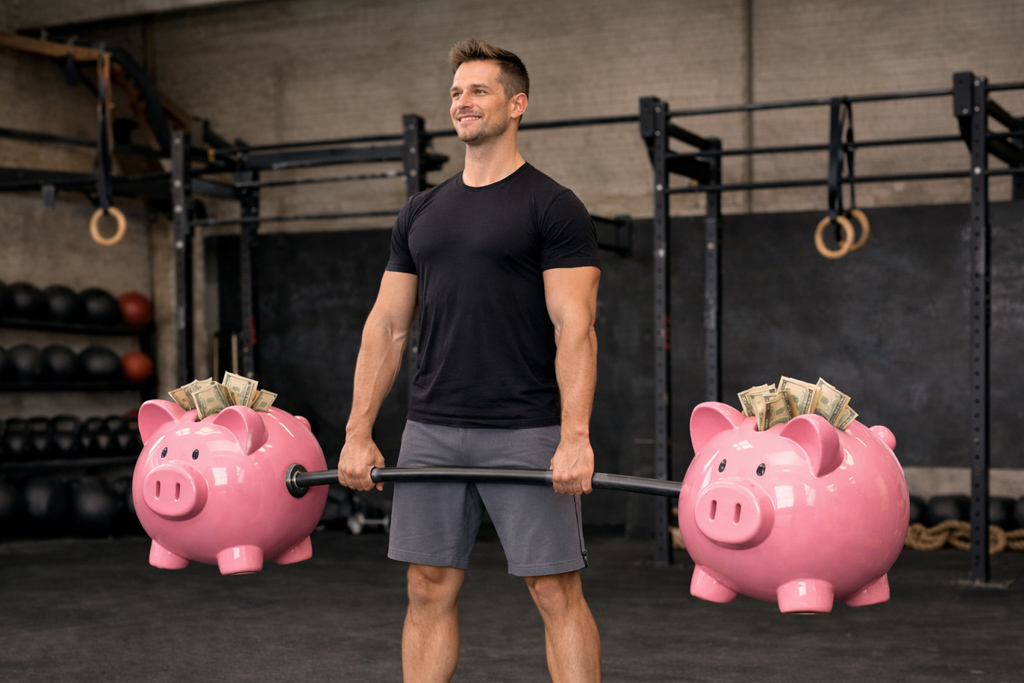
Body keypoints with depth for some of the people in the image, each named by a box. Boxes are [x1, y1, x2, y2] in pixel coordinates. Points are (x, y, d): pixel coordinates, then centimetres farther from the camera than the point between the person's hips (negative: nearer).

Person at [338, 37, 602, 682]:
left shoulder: (553, 207, -5)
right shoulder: (423, 212, 13)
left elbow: (574, 328, -12)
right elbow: (388, 325, 12)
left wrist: (575, 439, -21)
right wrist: (358, 433, 7)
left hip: (525, 434, -5)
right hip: (431, 433, 6)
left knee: (557, 591, -2)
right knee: (430, 590, 10)